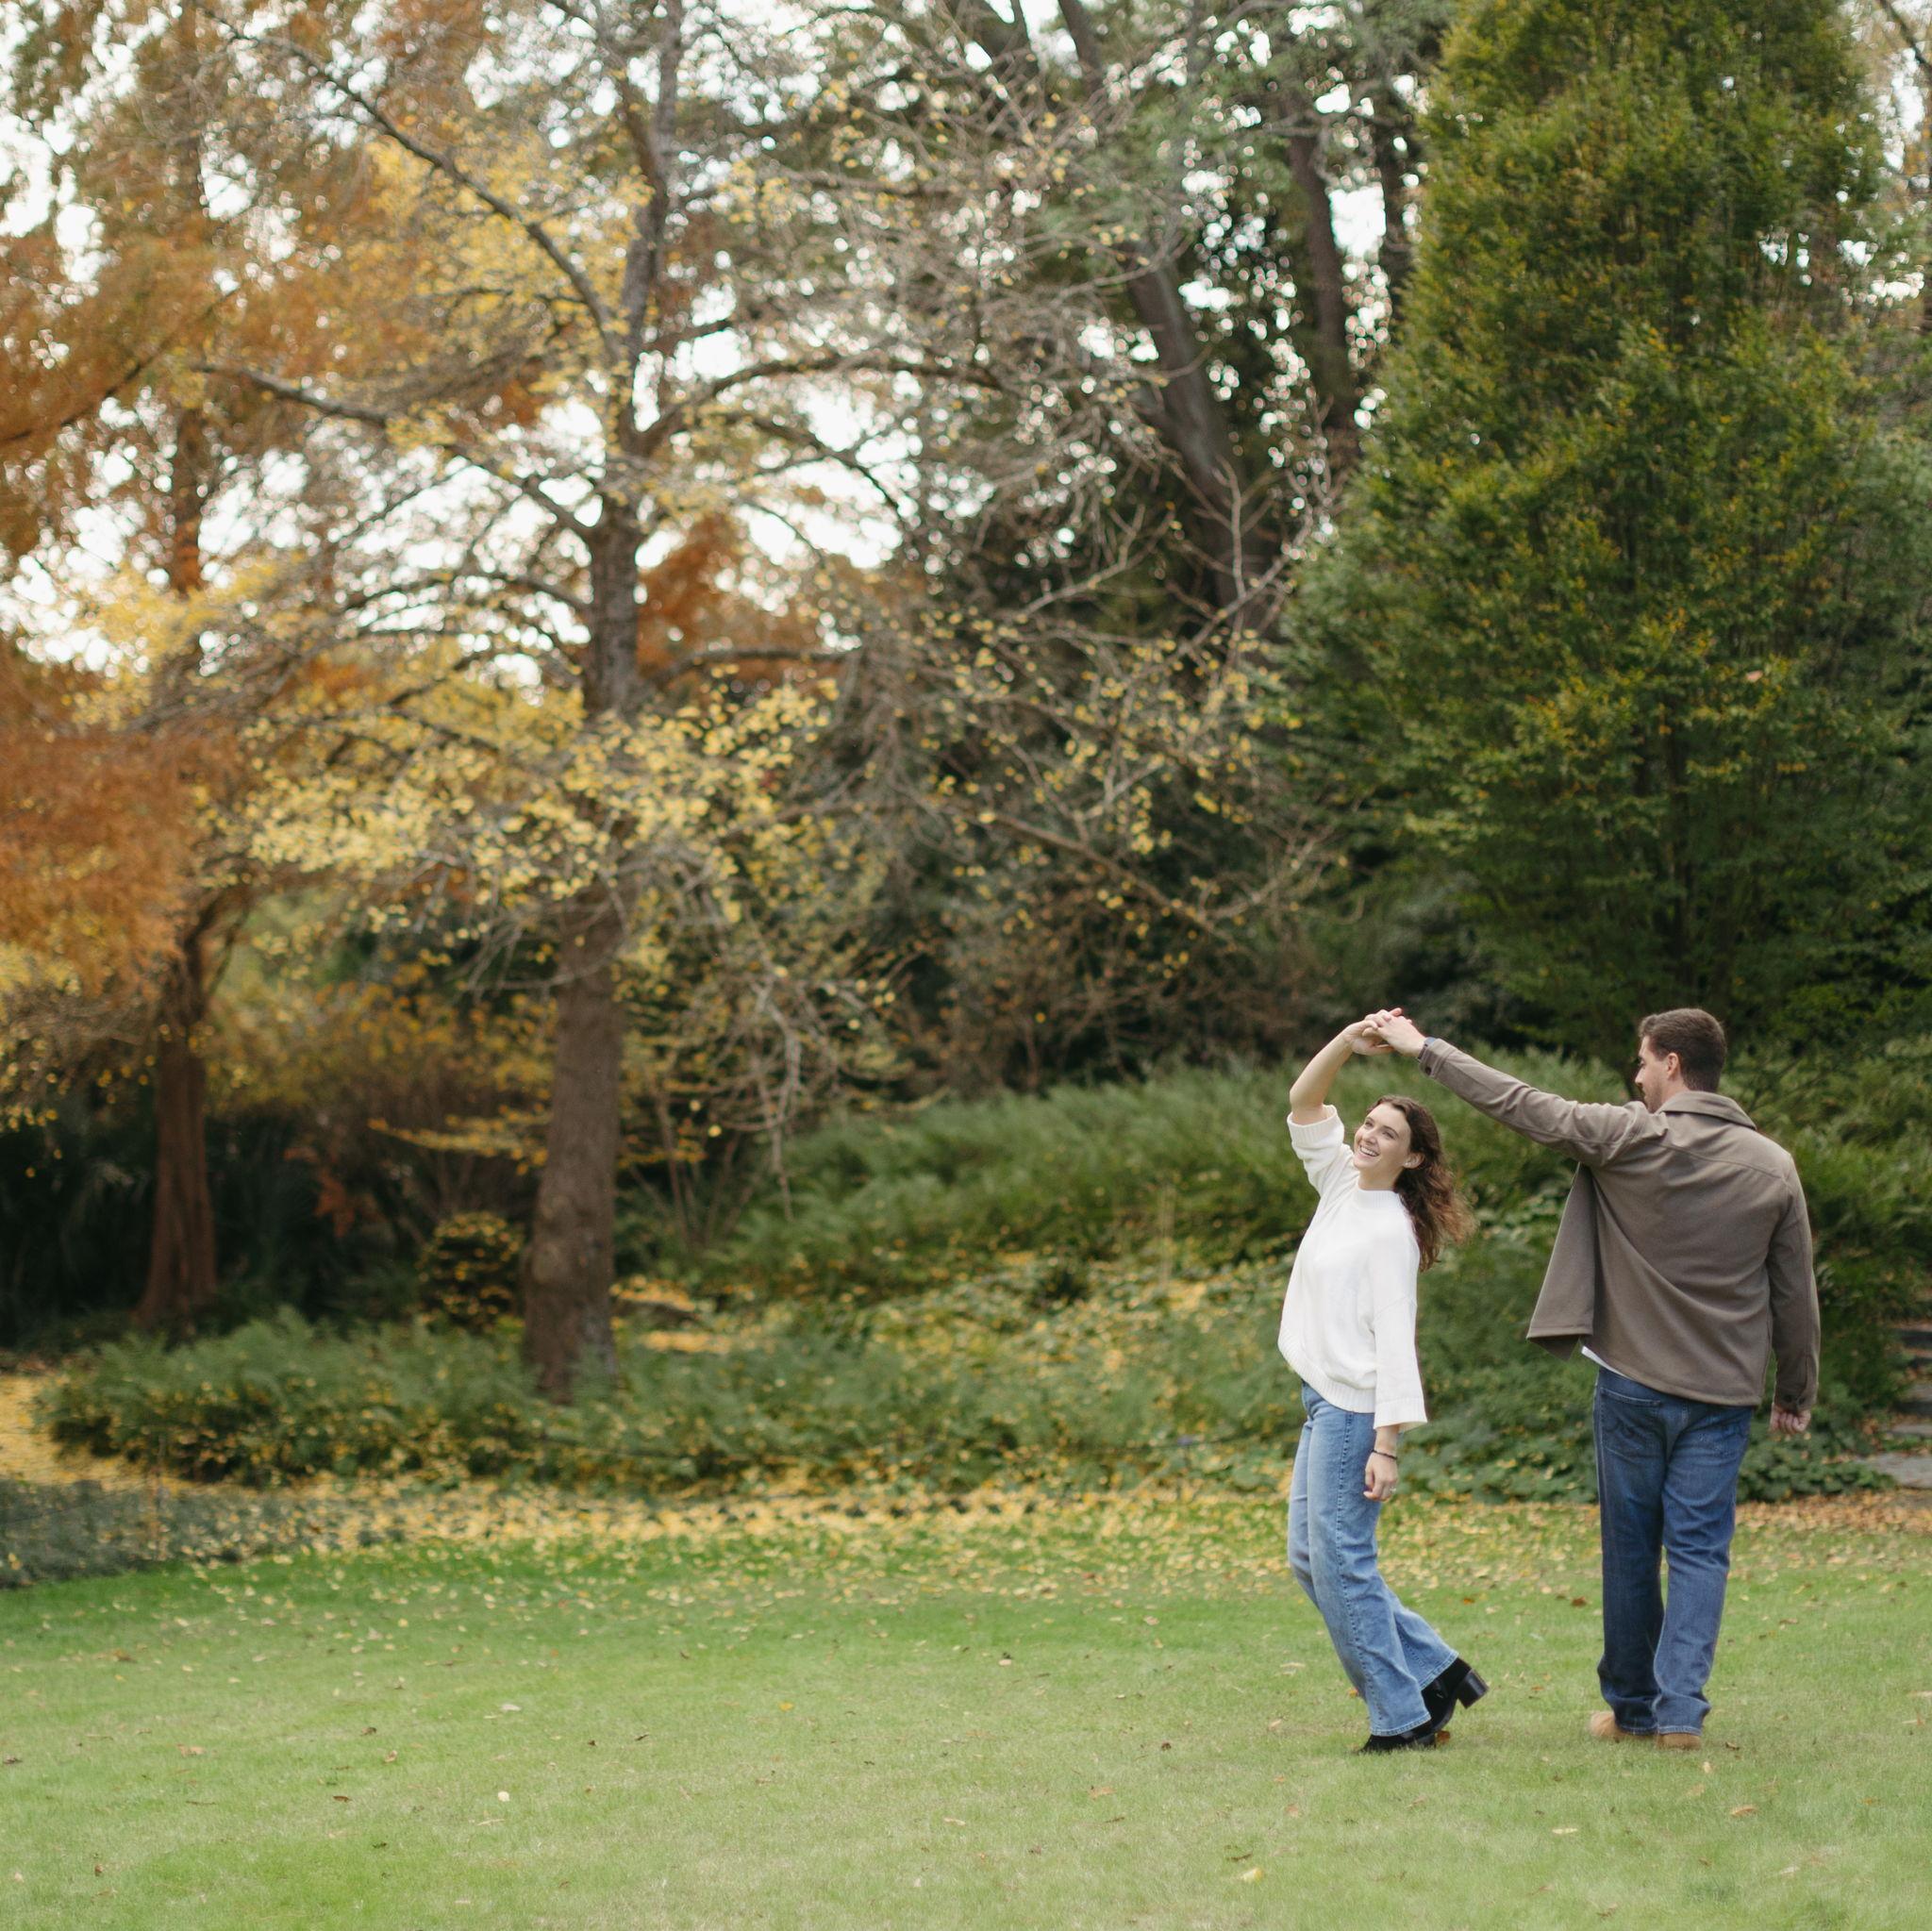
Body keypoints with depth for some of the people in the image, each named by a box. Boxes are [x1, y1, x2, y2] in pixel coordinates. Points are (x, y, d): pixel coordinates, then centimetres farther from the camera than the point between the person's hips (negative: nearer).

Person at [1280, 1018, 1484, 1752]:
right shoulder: (1341, 1184, 10)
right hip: (1322, 1400, 9)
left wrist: (1387, 1446, -21)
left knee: (1339, 1561, -8)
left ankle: (1401, 1717, 0)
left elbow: (1394, 1339, -17)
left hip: (1355, 1409, -9)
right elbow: (1303, 1102, 12)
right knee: (1308, 1558, 12)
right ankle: (1435, 1669, 19)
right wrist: (1349, 1042, -5)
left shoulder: (1391, 1230, -13)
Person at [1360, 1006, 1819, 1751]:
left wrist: (1424, 1048, 4)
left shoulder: (1632, 1139, -10)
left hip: (1634, 1382, -2)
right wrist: (1796, 1394, 14)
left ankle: (1632, 1704, 20)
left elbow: (1522, 1104, -5)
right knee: (1698, 1549, 4)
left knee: (1631, 1547, 10)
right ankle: (1680, 1709, -5)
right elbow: (1796, 1293, 4)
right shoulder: (1773, 1166, 0)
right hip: (1723, 1391, 2)